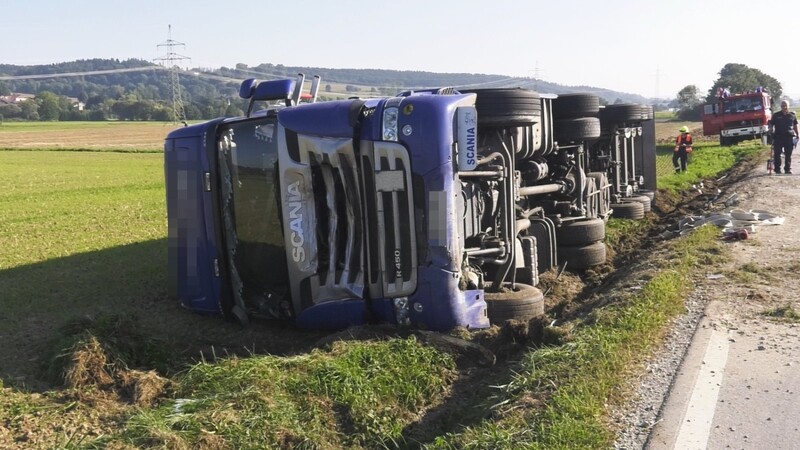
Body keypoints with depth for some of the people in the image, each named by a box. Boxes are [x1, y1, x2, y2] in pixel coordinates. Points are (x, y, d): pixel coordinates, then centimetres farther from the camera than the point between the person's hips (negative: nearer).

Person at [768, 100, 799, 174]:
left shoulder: (792, 115, 8)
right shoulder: (776, 115, 4)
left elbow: (795, 125, 15)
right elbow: (771, 124, 8)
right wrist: (771, 130, -12)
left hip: (789, 137, 1)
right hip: (778, 137, -1)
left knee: (788, 154, 6)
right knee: (777, 154, 0)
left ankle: (788, 169, 14)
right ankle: (777, 169, 8)